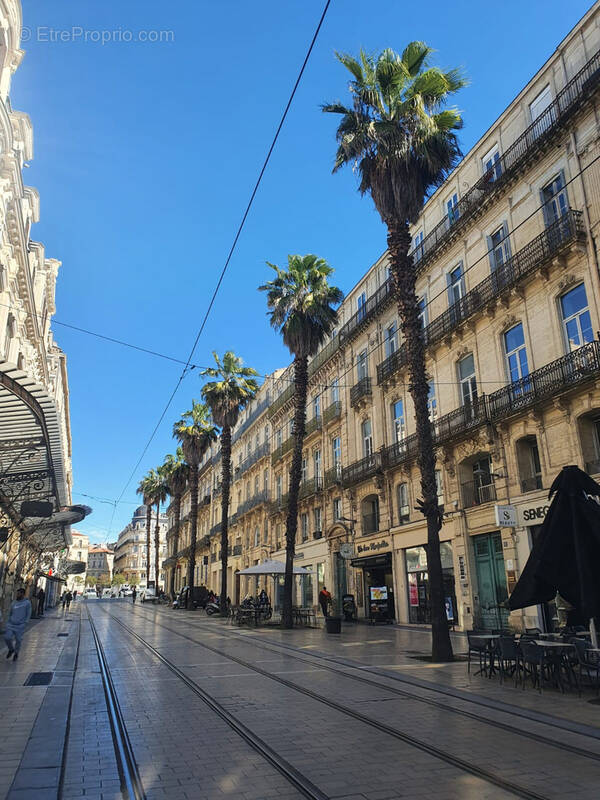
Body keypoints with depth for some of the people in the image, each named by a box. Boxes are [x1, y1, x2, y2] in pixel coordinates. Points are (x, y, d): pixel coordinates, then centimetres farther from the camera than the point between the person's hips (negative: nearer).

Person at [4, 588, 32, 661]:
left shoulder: (27, 603, -4)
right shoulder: (14, 603, 8)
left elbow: (28, 614, -2)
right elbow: (10, 613, 19)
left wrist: (24, 623, -9)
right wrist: (9, 621, 9)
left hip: (20, 626, -3)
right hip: (11, 625, 3)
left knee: (18, 640, 2)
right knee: (7, 637, -10)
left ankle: (16, 653, 26)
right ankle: (11, 649, 19)